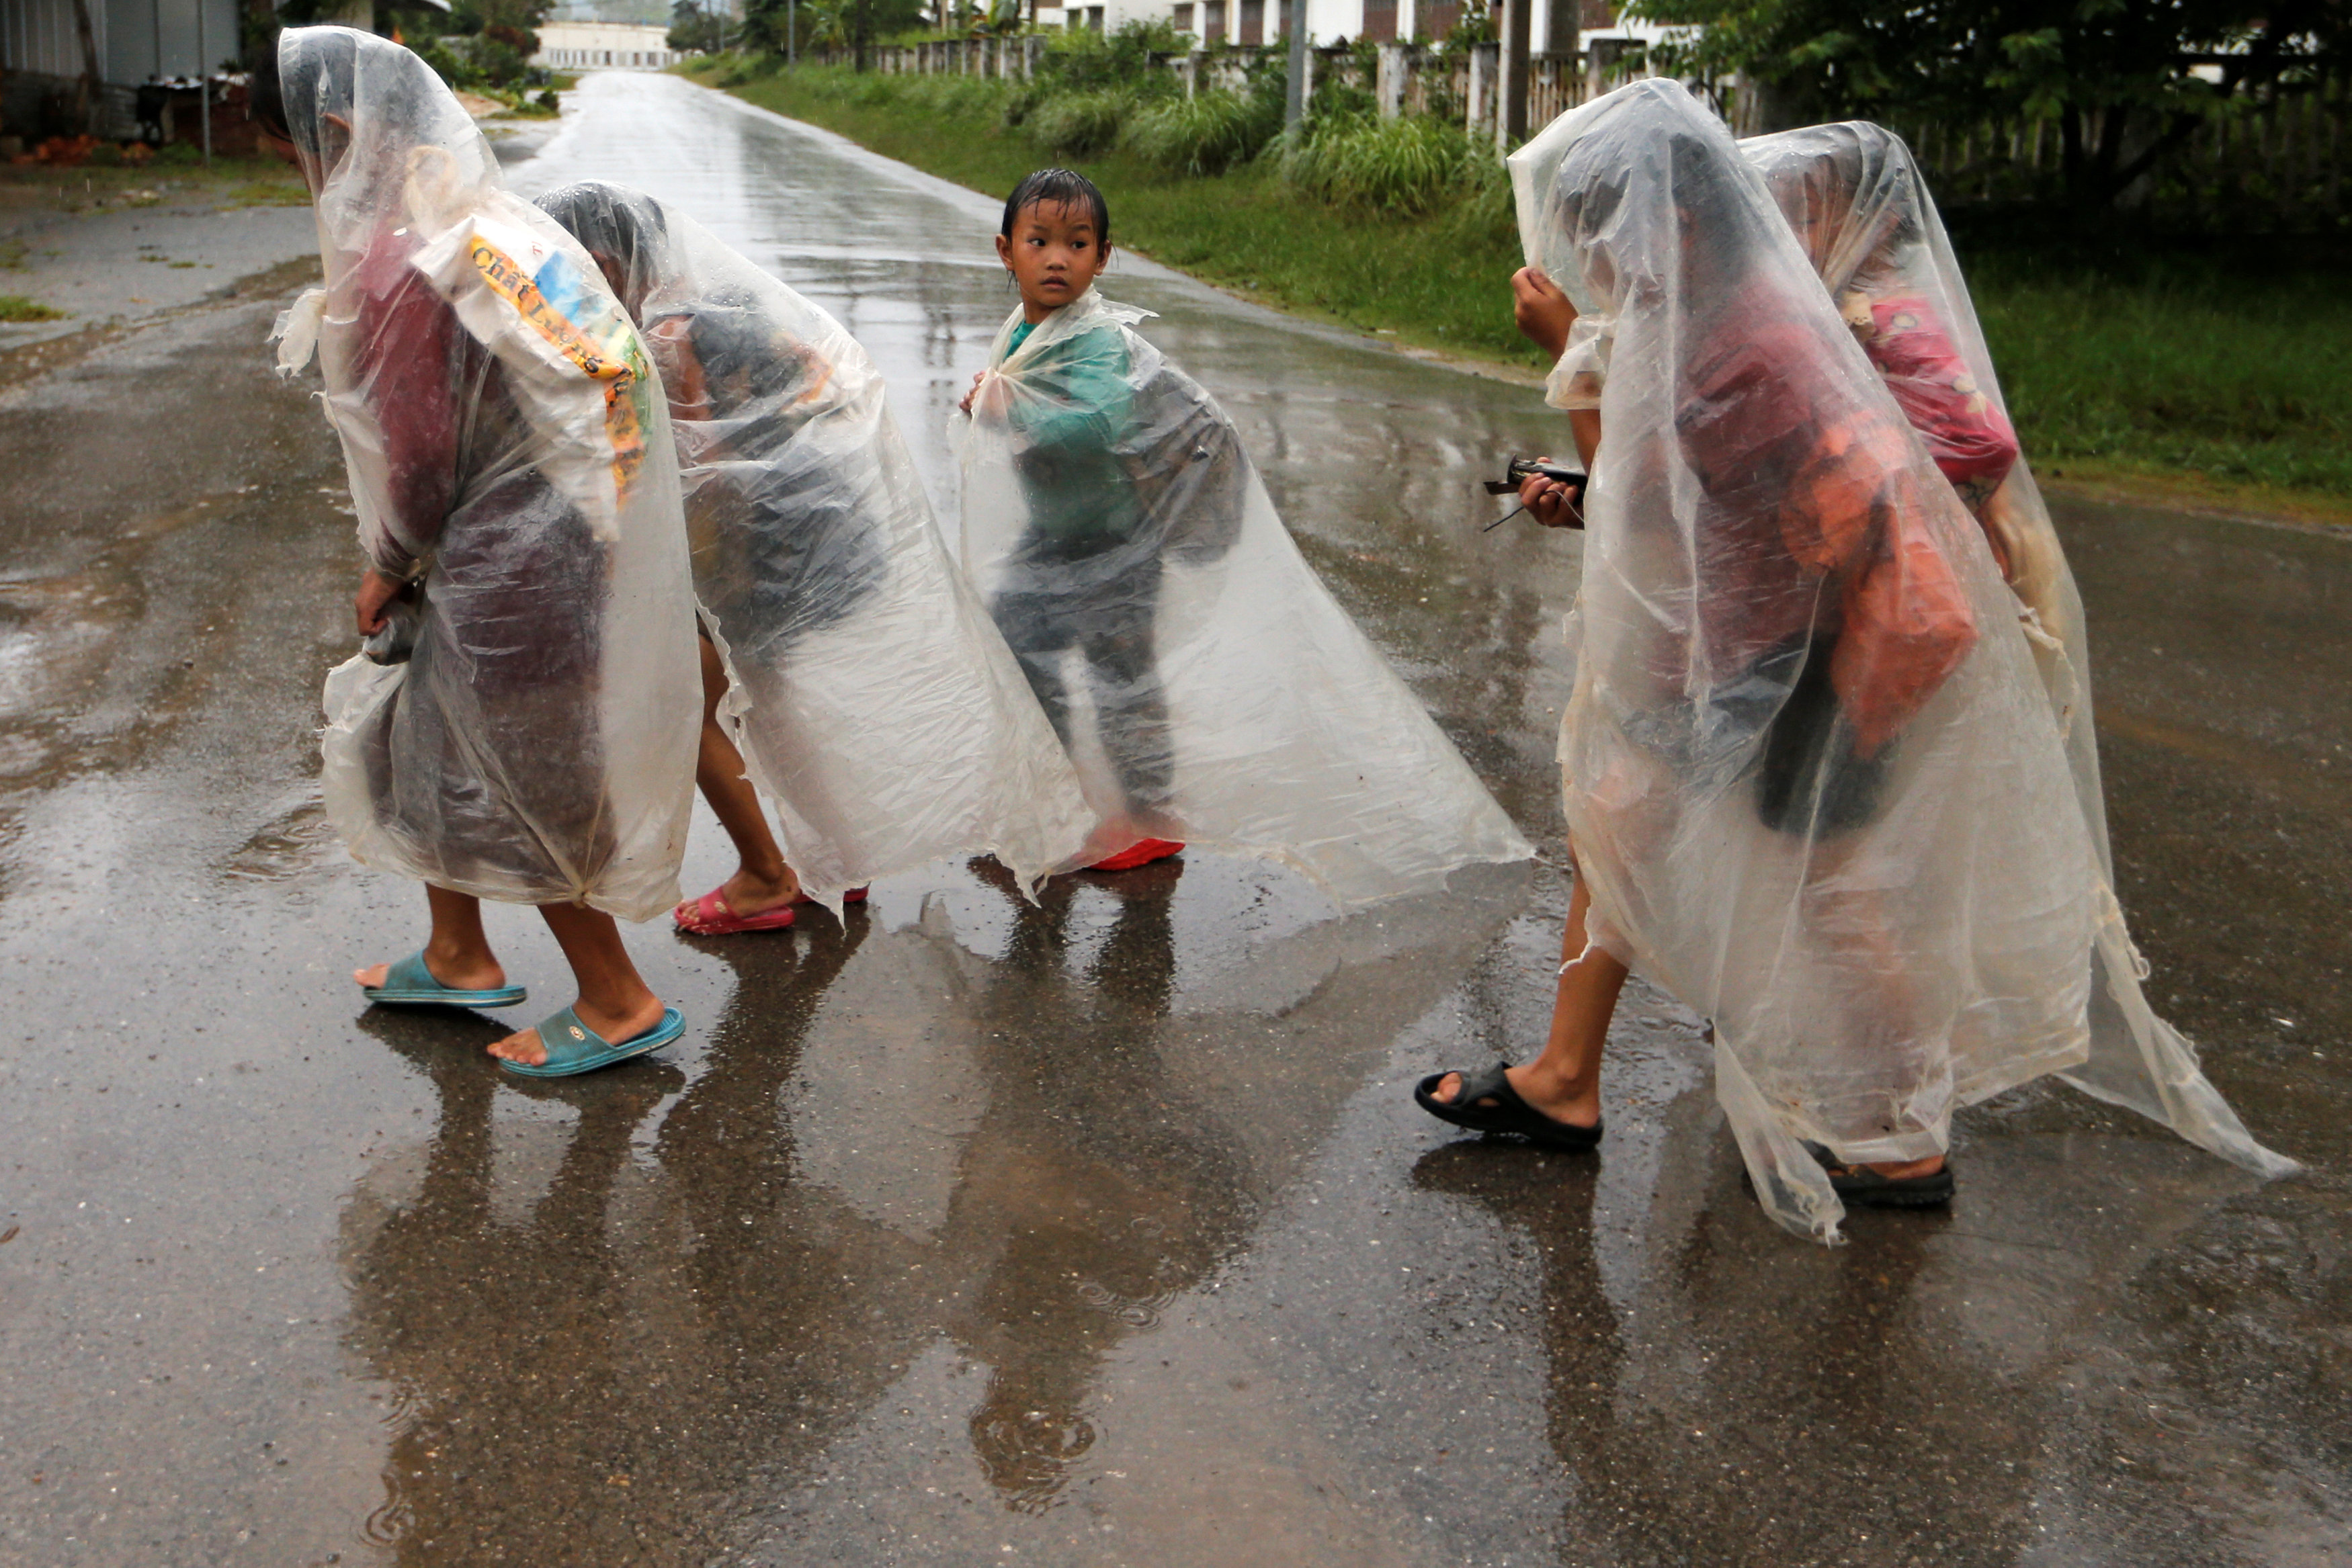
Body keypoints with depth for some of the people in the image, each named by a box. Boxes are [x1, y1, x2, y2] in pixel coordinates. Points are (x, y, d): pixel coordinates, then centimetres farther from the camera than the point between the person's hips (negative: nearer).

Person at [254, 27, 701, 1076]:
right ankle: (456, 958, 39)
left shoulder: (400, 269, -22)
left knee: (508, 788, 7)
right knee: (417, 738, 23)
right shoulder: (497, 220, 7)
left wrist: (389, 568, 3)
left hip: (519, 562, -10)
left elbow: (420, 458, -17)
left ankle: (619, 1005, 20)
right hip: (562, 521, 10)